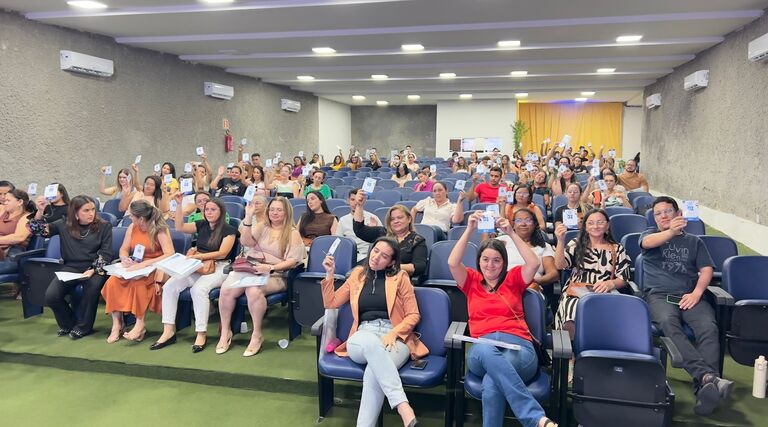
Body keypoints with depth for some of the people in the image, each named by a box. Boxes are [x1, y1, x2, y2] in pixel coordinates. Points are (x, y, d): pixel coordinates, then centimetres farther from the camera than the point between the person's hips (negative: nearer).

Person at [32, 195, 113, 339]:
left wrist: (93, 270, -19)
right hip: (70, 267, 3)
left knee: (93, 285, -35)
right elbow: (40, 230, 8)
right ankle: (68, 323, 12)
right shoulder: (64, 224, 9)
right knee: (51, 296, -21)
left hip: (95, 268, -2)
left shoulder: (104, 226, 2)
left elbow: (106, 253, -3)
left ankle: (84, 326, -8)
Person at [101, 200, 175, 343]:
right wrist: (125, 260, -13)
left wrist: (143, 264, -29)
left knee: (138, 282, -34)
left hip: (155, 268, -6)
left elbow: (170, 255, -23)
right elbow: (123, 249, 11)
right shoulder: (132, 227, 6)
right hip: (134, 267, 6)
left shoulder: (160, 229, -13)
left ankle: (140, 324, -22)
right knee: (112, 282, -20)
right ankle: (116, 324, -14)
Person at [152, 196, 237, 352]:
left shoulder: (229, 230, -2)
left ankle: (201, 334, -28)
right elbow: (180, 227, 10)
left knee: (199, 289, -35)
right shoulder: (202, 224, 15)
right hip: (197, 266, 6)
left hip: (218, 267, -5)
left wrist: (198, 256, -15)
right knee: (169, 286, -18)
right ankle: (168, 332, -18)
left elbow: (222, 253, -9)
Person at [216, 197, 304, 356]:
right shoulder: (261, 227, 16)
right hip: (249, 269, 4)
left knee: (253, 291, -35)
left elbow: (292, 261, -4)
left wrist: (271, 267, -19)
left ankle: (257, 334, -17)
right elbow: (246, 242, -1)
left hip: (275, 275, -3)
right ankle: (225, 331, -7)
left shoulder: (293, 233, 5)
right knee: (226, 288, -25)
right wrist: (248, 217, -9)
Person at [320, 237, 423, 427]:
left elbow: (413, 315, 4)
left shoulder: (400, 277, 8)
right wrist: (329, 274, 9)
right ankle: (403, 406, -49)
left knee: (373, 372, -38)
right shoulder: (358, 274, 17)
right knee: (371, 341, -40)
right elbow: (331, 304, 20)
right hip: (363, 337, 1)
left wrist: (393, 333, -13)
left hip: (395, 338, -1)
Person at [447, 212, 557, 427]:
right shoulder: (471, 281, 24)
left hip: (518, 346, 0)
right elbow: (452, 263, 5)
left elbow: (534, 264, 2)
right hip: (481, 348, 0)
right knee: (487, 352, -44)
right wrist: (469, 230, 0)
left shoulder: (513, 279, 22)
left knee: (491, 384, -39)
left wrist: (511, 233, 0)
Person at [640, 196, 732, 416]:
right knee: (668, 323, -35)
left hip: (689, 296, 2)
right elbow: (648, 242, -6)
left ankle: (705, 389, -40)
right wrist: (671, 231, -28)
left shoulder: (694, 241, 27)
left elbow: (706, 269, 15)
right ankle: (708, 376, -47)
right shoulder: (650, 235, 21)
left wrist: (696, 293, -6)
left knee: (709, 327, -30)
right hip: (659, 295, -2)